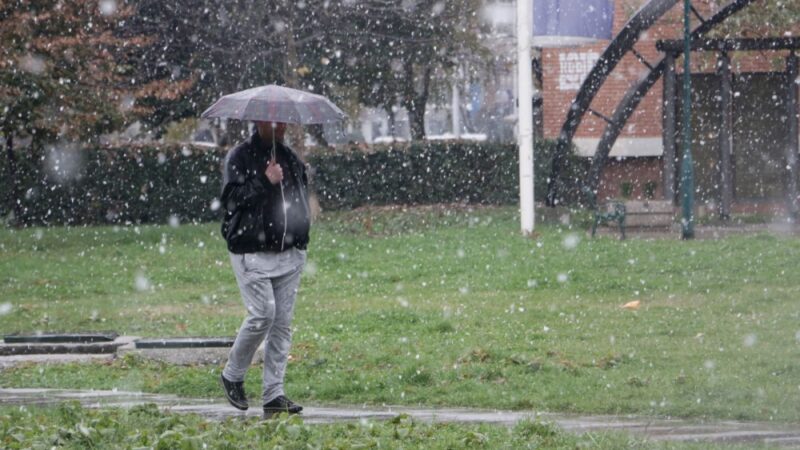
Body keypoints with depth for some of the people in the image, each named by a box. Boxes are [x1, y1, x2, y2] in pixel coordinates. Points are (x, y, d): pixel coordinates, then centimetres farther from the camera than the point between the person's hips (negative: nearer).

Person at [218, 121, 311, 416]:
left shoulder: (292, 160, 16)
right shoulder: (240, 157, -2)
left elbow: (303, 196, 26)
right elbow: (231, 198, -12)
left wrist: (301, 231, 12)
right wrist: (265, 182, -18)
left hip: (289, 254, 6)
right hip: (252, 253, -6)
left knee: (283, 321, 1)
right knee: (263, 314, -14)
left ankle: (274, 394, 3)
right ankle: (232, 375, 7)